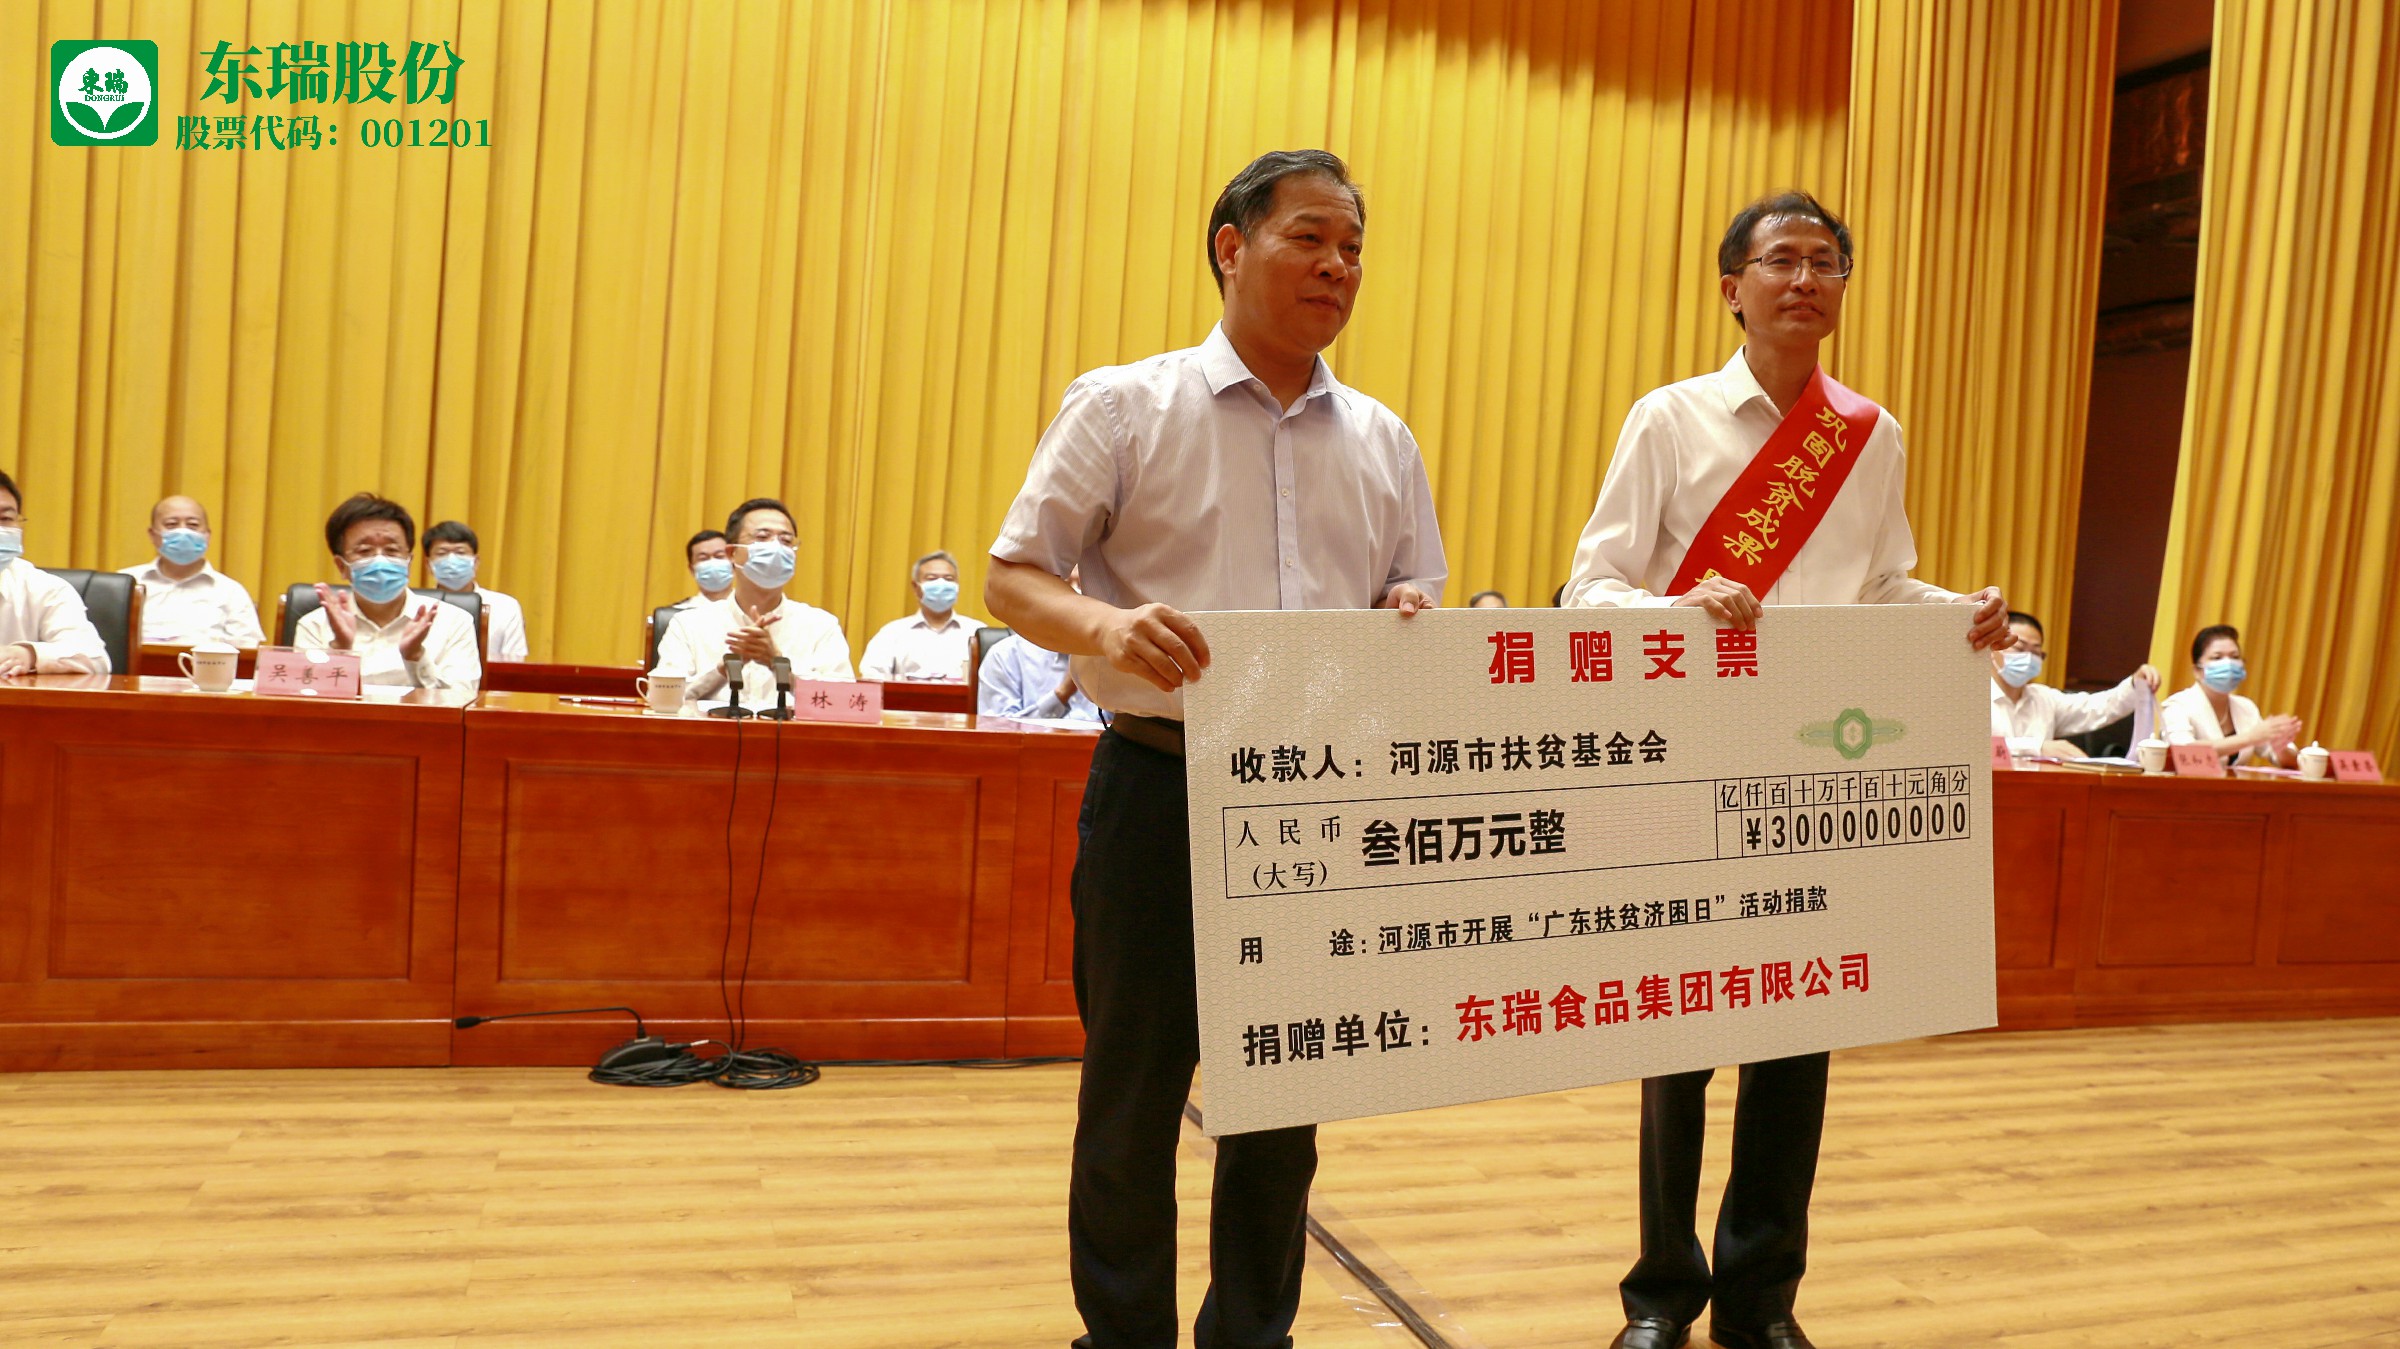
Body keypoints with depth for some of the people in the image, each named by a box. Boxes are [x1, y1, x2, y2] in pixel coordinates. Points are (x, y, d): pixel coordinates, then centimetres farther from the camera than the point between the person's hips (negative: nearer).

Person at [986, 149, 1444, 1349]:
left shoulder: (1383, 442, 13)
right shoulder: (1128, 406, 1)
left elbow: (1417, 601, 18)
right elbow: (1011, 578, -2)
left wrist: (1414, 619, -7)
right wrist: (1104, 626, -23)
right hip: (1162, 785, -3)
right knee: (1134, 1090, 5)